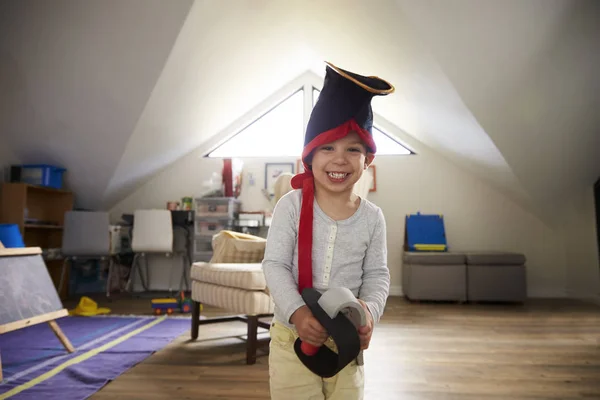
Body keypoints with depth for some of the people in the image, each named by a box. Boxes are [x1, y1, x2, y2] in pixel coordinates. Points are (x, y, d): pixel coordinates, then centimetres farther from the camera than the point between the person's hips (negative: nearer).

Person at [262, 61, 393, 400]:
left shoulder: (372, 216, -3)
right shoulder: (292, 205, -11)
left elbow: (377, 274, 0)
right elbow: (274, 265, -13)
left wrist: (370, 308, -20)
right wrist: (297, 311, -27)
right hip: (293, 337, -2)